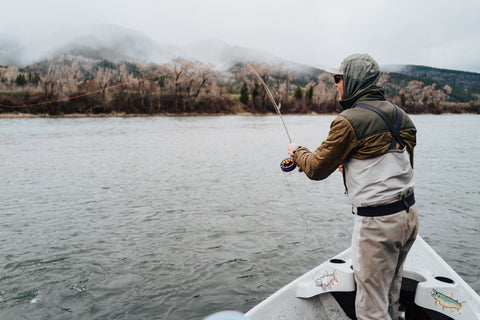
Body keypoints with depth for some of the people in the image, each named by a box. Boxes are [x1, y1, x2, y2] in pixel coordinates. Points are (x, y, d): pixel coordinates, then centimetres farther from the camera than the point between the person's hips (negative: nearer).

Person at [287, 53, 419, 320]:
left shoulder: (350, 120, -17)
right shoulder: (400, 115, 9)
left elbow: (316, 169, -11)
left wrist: (297, 151, 9)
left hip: (377, 223, -9)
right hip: (409, 213, 9)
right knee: (390, 295, 26)